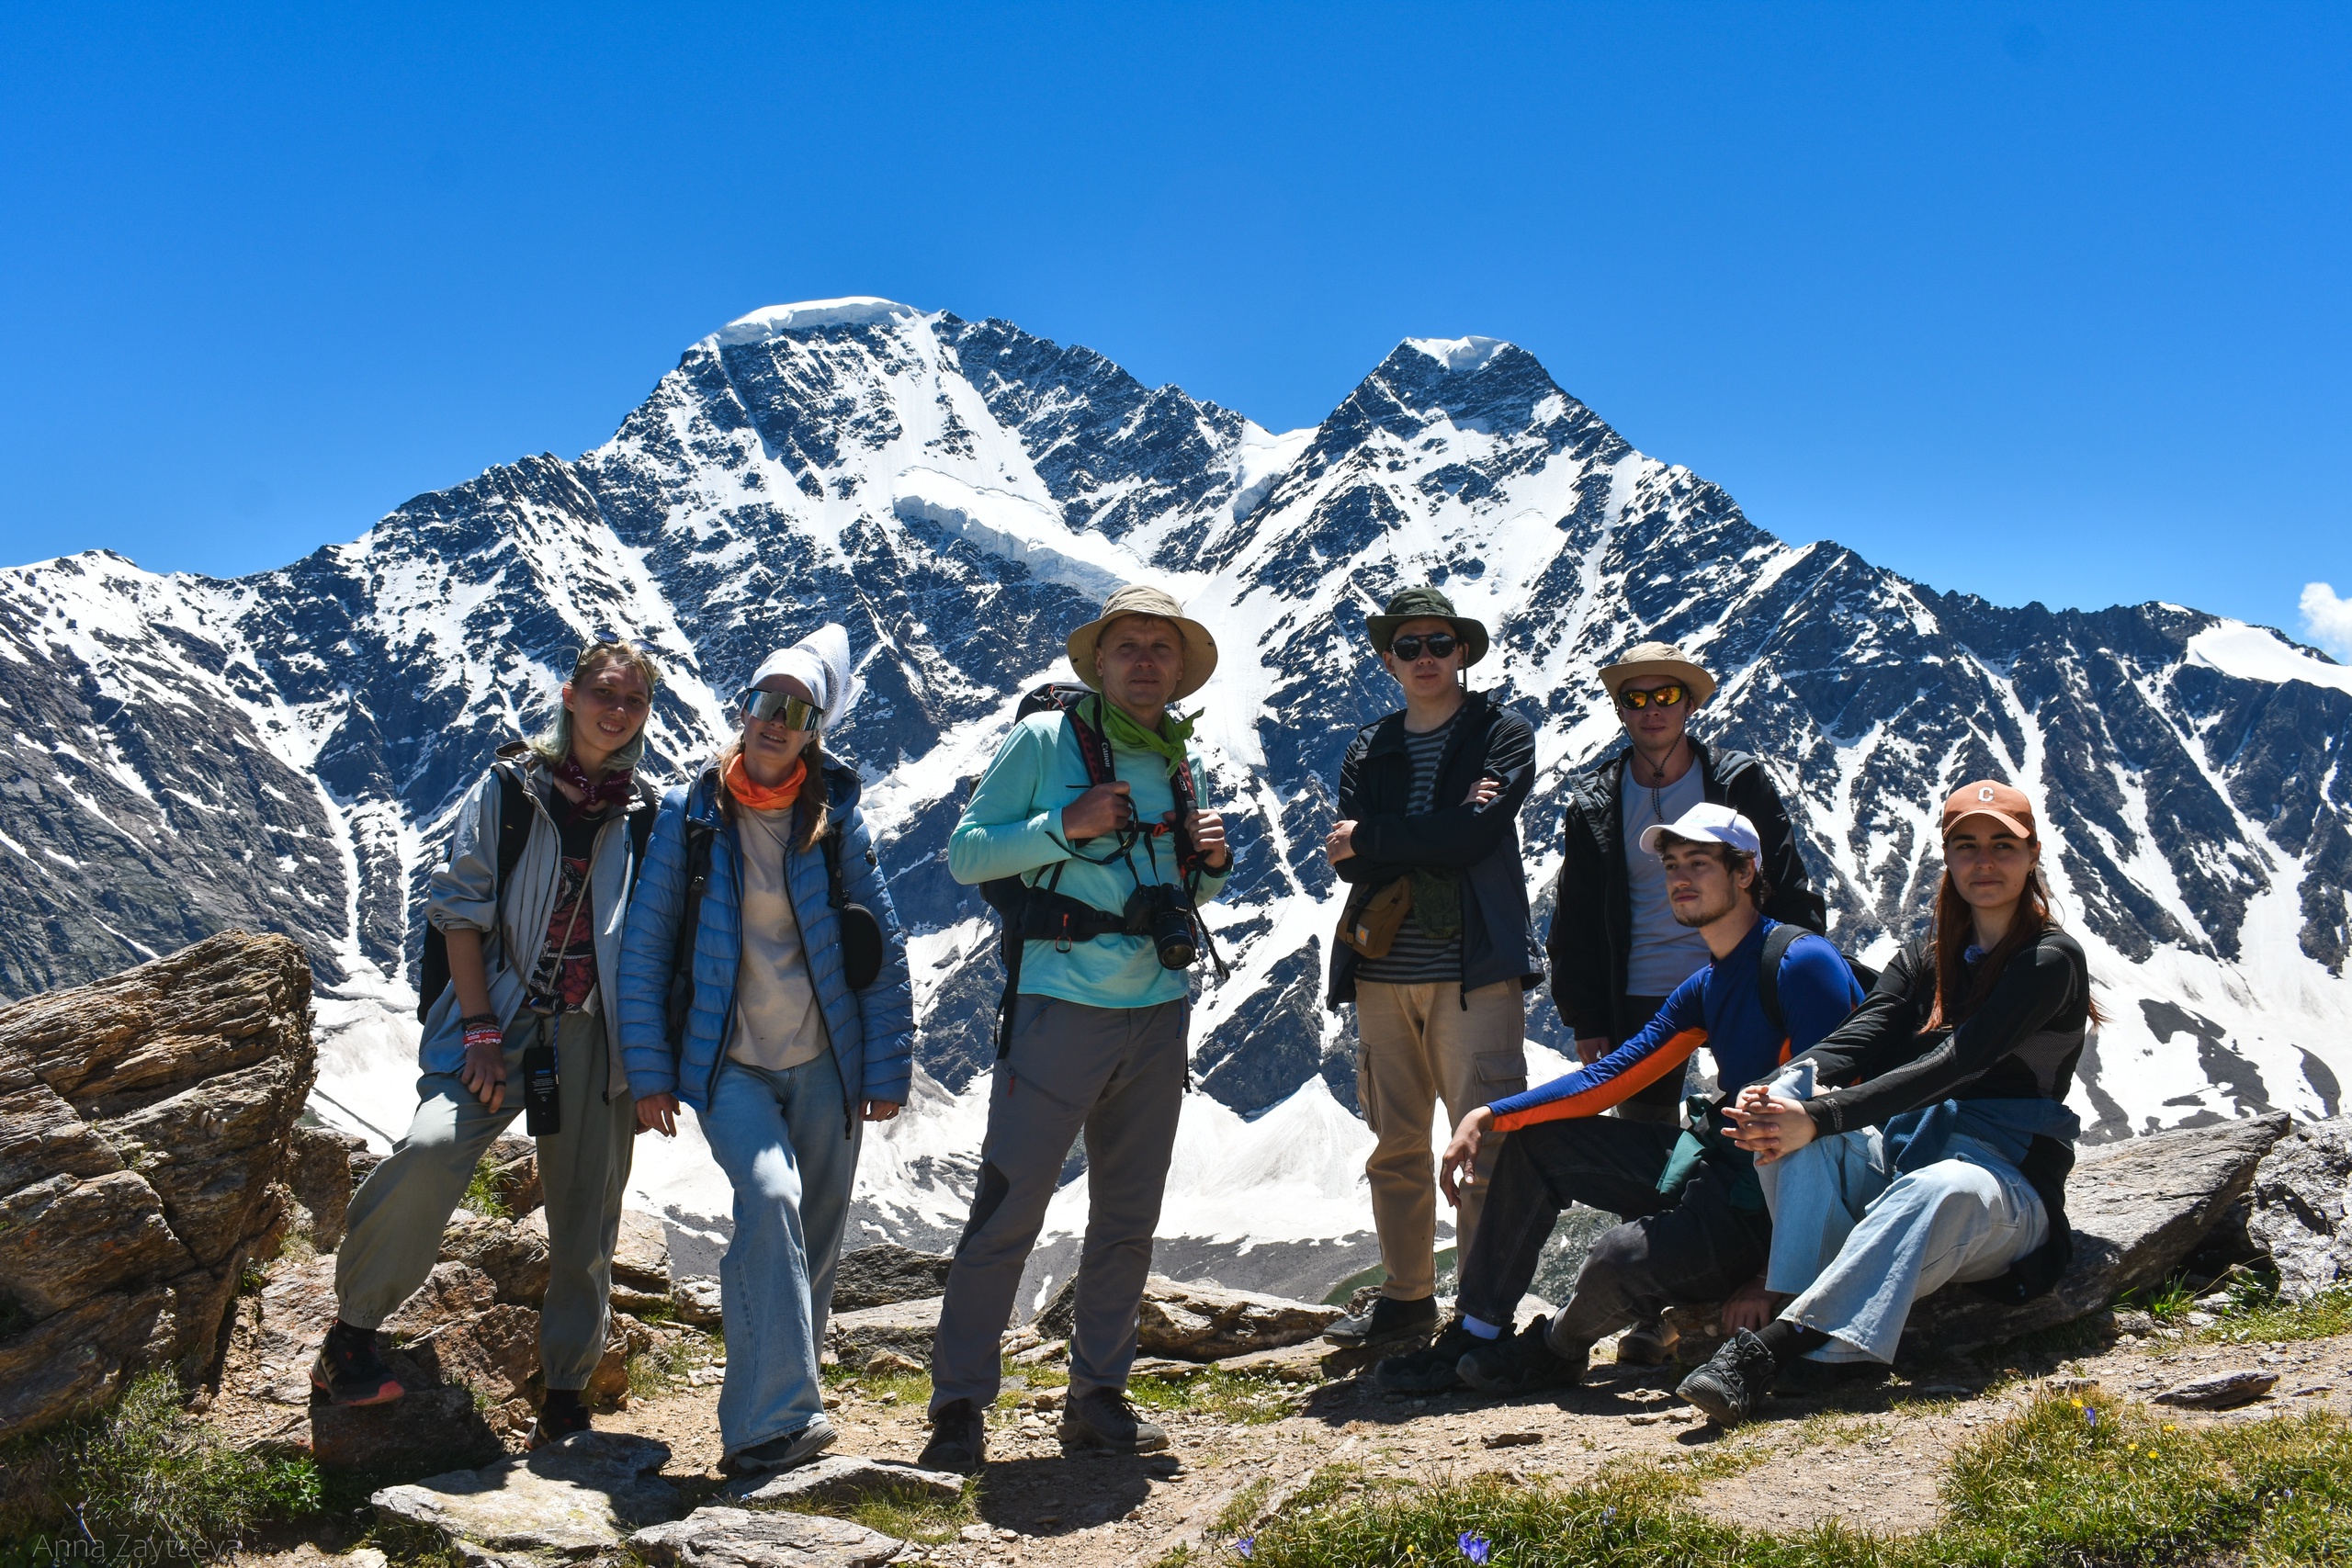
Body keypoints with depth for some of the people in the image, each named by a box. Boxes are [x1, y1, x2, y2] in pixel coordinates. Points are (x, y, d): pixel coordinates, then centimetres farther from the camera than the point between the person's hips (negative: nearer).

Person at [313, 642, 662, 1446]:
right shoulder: (507, 789, 1)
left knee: (585, 1224, 3)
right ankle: (351, 1332, -7)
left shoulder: (644, 816, 9)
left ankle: (564, 1398, 17)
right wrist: (480, 1030, -10)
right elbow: (461, 909, -2)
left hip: (595, 1032, 3)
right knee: (432, 1149, -26)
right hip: (500, 1016, -3)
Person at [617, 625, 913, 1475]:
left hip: (824, 1066, 2)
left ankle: (771, 1411, 29)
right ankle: (776, 1420, -22)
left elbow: (885, 951, 4)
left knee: (813, 1242, 8)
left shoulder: (835, 819, 0)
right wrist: (648, 1071, -2)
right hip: (729, 1064, -2)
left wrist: (887, 1068, 1)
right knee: (770, 1196, -25)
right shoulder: (689, 814, -2)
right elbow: (644, 949, 2)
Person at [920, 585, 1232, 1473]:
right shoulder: (1042, 741, -2)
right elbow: (965, 854, -5)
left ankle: (1098, 1398, 23)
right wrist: (1065, 826, -15)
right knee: (1009, 1208, -5)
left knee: (1129, 1217, 11)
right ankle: (960, 1406, 5)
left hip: (1159, 1012, 6)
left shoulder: (1182, 767, 14)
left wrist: (1211, 864, 3)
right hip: (1063, 1006, -6)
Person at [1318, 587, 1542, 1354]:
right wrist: (1441, 829, -11)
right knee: (1396, 1145, 10)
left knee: (1485, 1143, -6)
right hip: (1382, 972, 4)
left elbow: (1475, 835, -13)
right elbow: (1350, 861, 0)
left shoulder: (1504, 735, 3)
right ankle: (1408, 1297, 22)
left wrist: (1370, 838, -7)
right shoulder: (1369, 750, 15)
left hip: (1474, 970, -4)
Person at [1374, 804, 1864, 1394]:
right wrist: (1490, 1116, -2)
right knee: (1535, 1141, 8)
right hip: (1712, 1166, 9)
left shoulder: (1801, 963, -17)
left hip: (1773, 1203, -9)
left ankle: (1555, 1349, 5)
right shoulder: (1704, 990, 11)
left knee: (1619, 1260, -31)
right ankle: (1478, 1334, 9)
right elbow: (1609, 1078, 9)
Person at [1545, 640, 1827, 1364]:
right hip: (1640, 1004, 2)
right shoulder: (1594, 803, 7)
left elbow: (1789, 891, 2)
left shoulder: (1740, 781, 2)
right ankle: (1650, 1316, 12)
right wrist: (1585, 1021, 3)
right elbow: (1573, 923, 9)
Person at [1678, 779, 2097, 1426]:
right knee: (1790, 1106, -23)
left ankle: (1773, 1347, -52)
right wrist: (1790, 1089, -28)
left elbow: (1956, 1063, -21)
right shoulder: (1926, 956, 15)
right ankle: (1806, 1316, -37)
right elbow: (1858, 1037, -5)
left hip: (2005, 1186, -6)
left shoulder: (2052, 960, -5)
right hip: (1901, 1158, 6)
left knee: (1940, 1189, -42)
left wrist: (1822, 1119, -33)